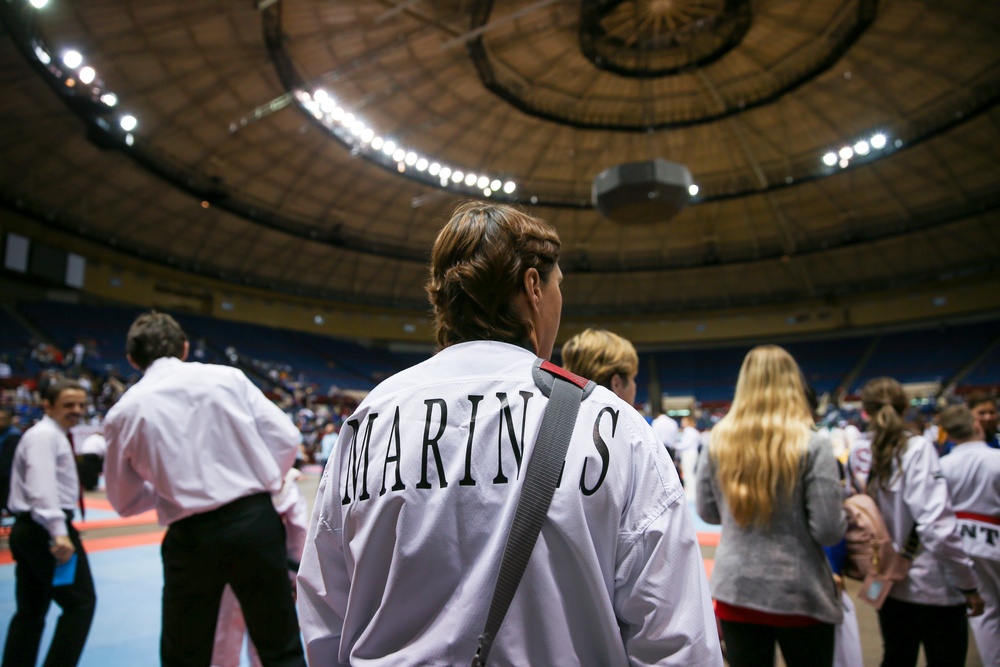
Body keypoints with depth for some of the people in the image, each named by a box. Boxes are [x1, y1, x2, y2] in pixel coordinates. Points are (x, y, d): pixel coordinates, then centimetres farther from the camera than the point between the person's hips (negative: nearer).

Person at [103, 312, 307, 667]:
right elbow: (286, 437, -1)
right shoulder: (227, 376, -1)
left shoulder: (122, 413, 1)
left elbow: (125, 501, 11)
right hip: (256, 521, 0)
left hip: (191, 538, 0)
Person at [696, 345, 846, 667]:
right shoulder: (812, 445, -15)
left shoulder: (718, 441, -5)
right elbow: (828, 531, -13)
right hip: (800, 594, -2)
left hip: (734, 590, 2)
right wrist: (843, 514, 7)